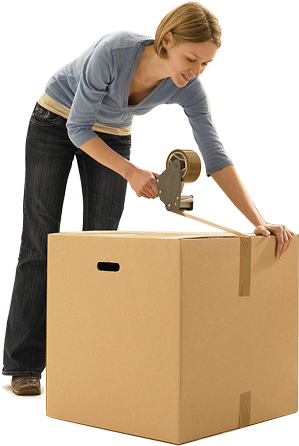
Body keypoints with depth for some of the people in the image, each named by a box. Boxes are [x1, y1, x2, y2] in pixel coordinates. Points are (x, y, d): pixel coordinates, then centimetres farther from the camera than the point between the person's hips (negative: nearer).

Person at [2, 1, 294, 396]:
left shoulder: (189, 89, -24)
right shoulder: (113, 51, -37)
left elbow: (216, 158, -23)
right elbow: (78, 128, -28)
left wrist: (260, 222, -30)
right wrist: (131, 173, -32)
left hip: (112, 134, 4)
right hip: (56, 121, -4)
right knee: (41, 238, -7)